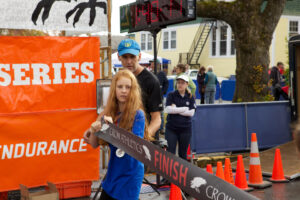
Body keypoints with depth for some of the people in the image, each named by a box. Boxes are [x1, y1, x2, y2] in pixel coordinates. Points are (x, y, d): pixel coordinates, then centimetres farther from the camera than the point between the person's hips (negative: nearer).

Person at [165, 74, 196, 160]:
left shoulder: (190, 97, 4)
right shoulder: (171, 95, 0)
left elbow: (191, 113, -7)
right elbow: (168, 109, -13)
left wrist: (175, 110, -11)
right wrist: (184, 109, -10)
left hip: (185, 128, 2)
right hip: (171, 128, -1)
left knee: (183, 154, 11)